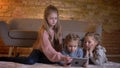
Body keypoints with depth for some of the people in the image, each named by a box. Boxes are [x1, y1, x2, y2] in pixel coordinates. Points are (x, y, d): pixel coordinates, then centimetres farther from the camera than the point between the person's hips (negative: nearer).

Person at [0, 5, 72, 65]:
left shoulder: (57, 28, -10)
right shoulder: (43, 31, -28)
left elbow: (59, 43, -1)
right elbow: (48, 49, -37)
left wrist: (61, 56, -18)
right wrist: (62, 58, -47)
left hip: (54, 51, 6)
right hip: (40, 50, -5)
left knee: (55, 61, -28)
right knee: (30, 61, -33)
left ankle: (34, 59, -6)